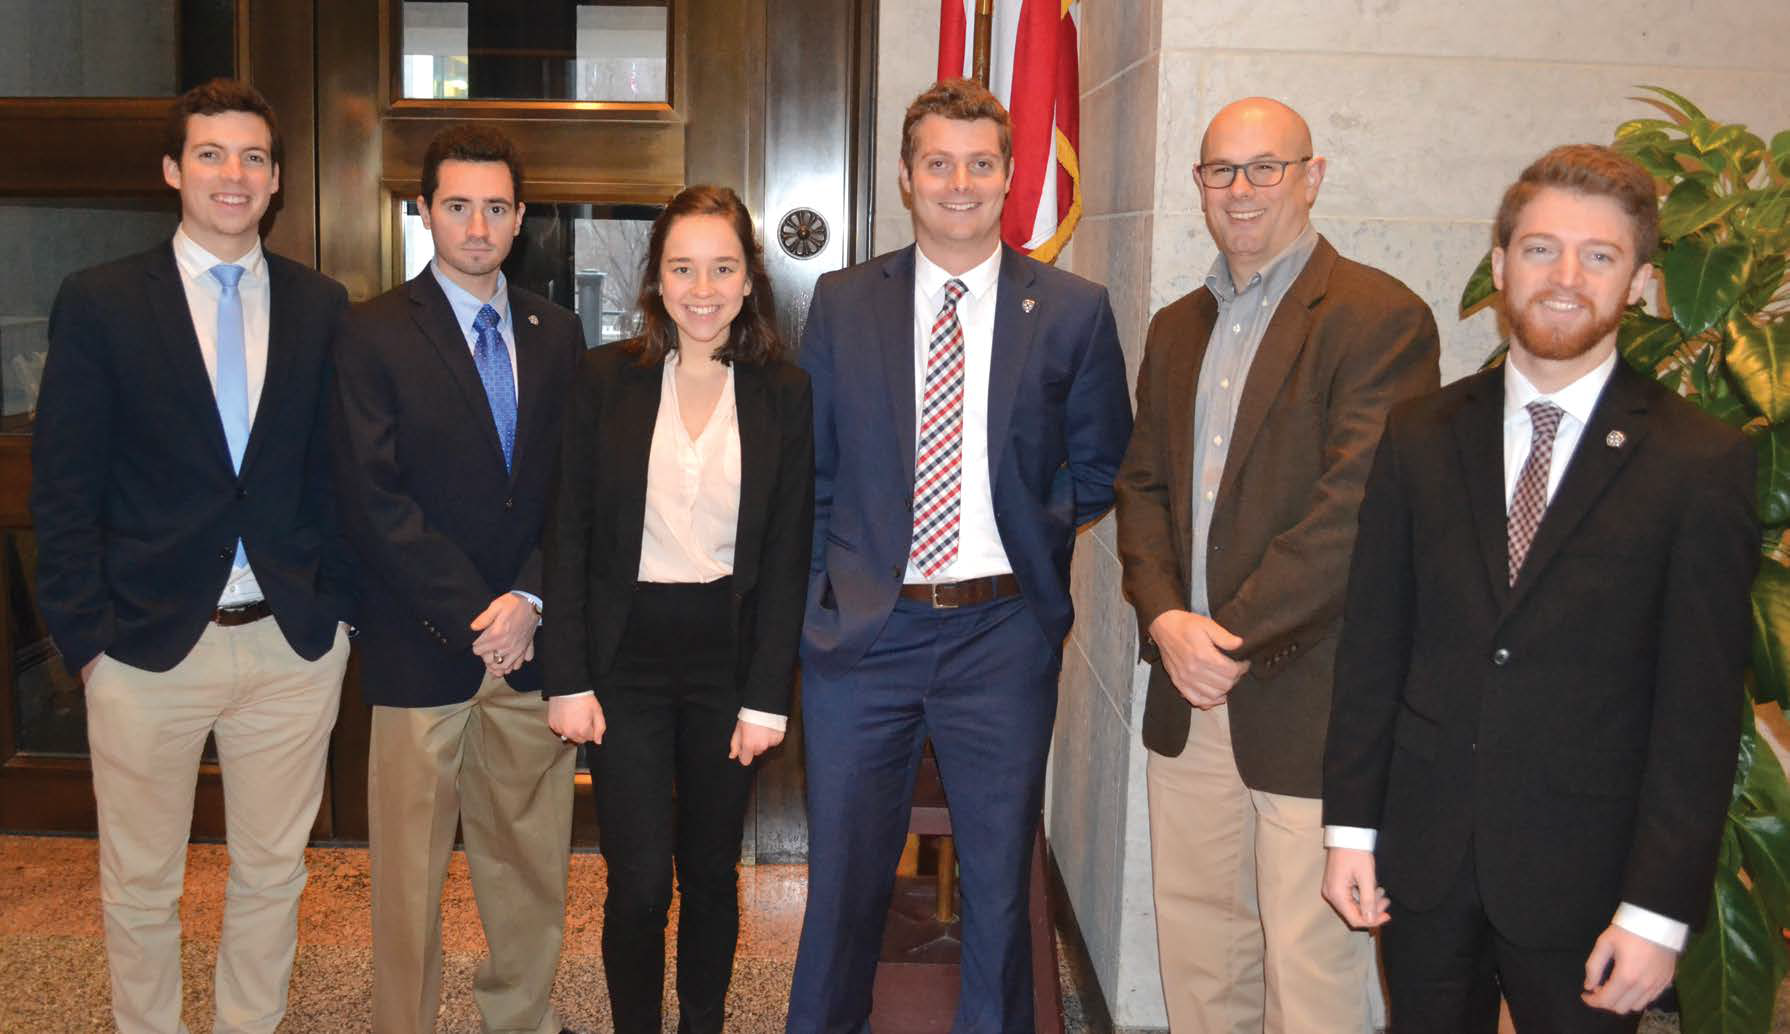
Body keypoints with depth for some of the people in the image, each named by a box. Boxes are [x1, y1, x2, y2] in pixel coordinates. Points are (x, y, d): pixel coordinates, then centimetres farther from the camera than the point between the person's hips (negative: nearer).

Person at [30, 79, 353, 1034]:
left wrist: (337, 604, 1)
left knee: (272, 873, 14)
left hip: (293, 642, 2)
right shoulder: (99, 302, 0)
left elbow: (339, 472, 8)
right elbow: (63, 487, -2)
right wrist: (86, 633, -7)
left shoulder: (321, 306, 5)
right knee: (140, 885, 12)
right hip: (150, 637, -1)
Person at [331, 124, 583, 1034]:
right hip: (422, 645, -3)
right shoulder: (376, 334, -2)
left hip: (532, 640, 3)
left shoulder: (556, 333, 10)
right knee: (409, 872, 6)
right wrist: (475, 617, -12)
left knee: (533, 863, 9)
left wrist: (528, 600, -8)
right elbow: (374, 500, -9)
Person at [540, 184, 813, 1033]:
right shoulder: (605, 379, -1)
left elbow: (786, 557, 0)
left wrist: (767, 696, -4)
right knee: (639, 880, 0)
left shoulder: (783, 394, 1)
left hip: (729, 653, 1)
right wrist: (568, 677, -6)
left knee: (711, 872, 12)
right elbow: (569, 534, 0)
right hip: (626, 653, -1)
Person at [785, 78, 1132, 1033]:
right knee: (844, 874, 12)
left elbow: (1099, 464, 10)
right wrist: (822, 585, 0)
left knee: (999, 875, 13)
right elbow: (809, 466, 7)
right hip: (863, 629, 1)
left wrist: (1035, 535, -1)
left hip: (1002, 629, 0)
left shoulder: (1072, 310, 0)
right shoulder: (842, 303, 4)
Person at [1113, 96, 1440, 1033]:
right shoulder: (1176, 329, 15)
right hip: (1187, 692, 6)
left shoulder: (1379, 317, -8)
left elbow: (1358, 503, -17)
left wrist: (1236, 636, -16)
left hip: (1309, 701, -6)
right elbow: (1142, 487, 12)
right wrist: (1166, 619, -5)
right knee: (1196, 950, 16)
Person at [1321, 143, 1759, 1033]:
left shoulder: (1701, 463, -7)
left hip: (1584, 876, -2)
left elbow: (1701, 709, -8)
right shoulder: (1421, 437, 3)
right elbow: (1372, 642, 4)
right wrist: (1351, 825, 1)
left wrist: (1659, 909, -10)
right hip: (1423, 857, 3)